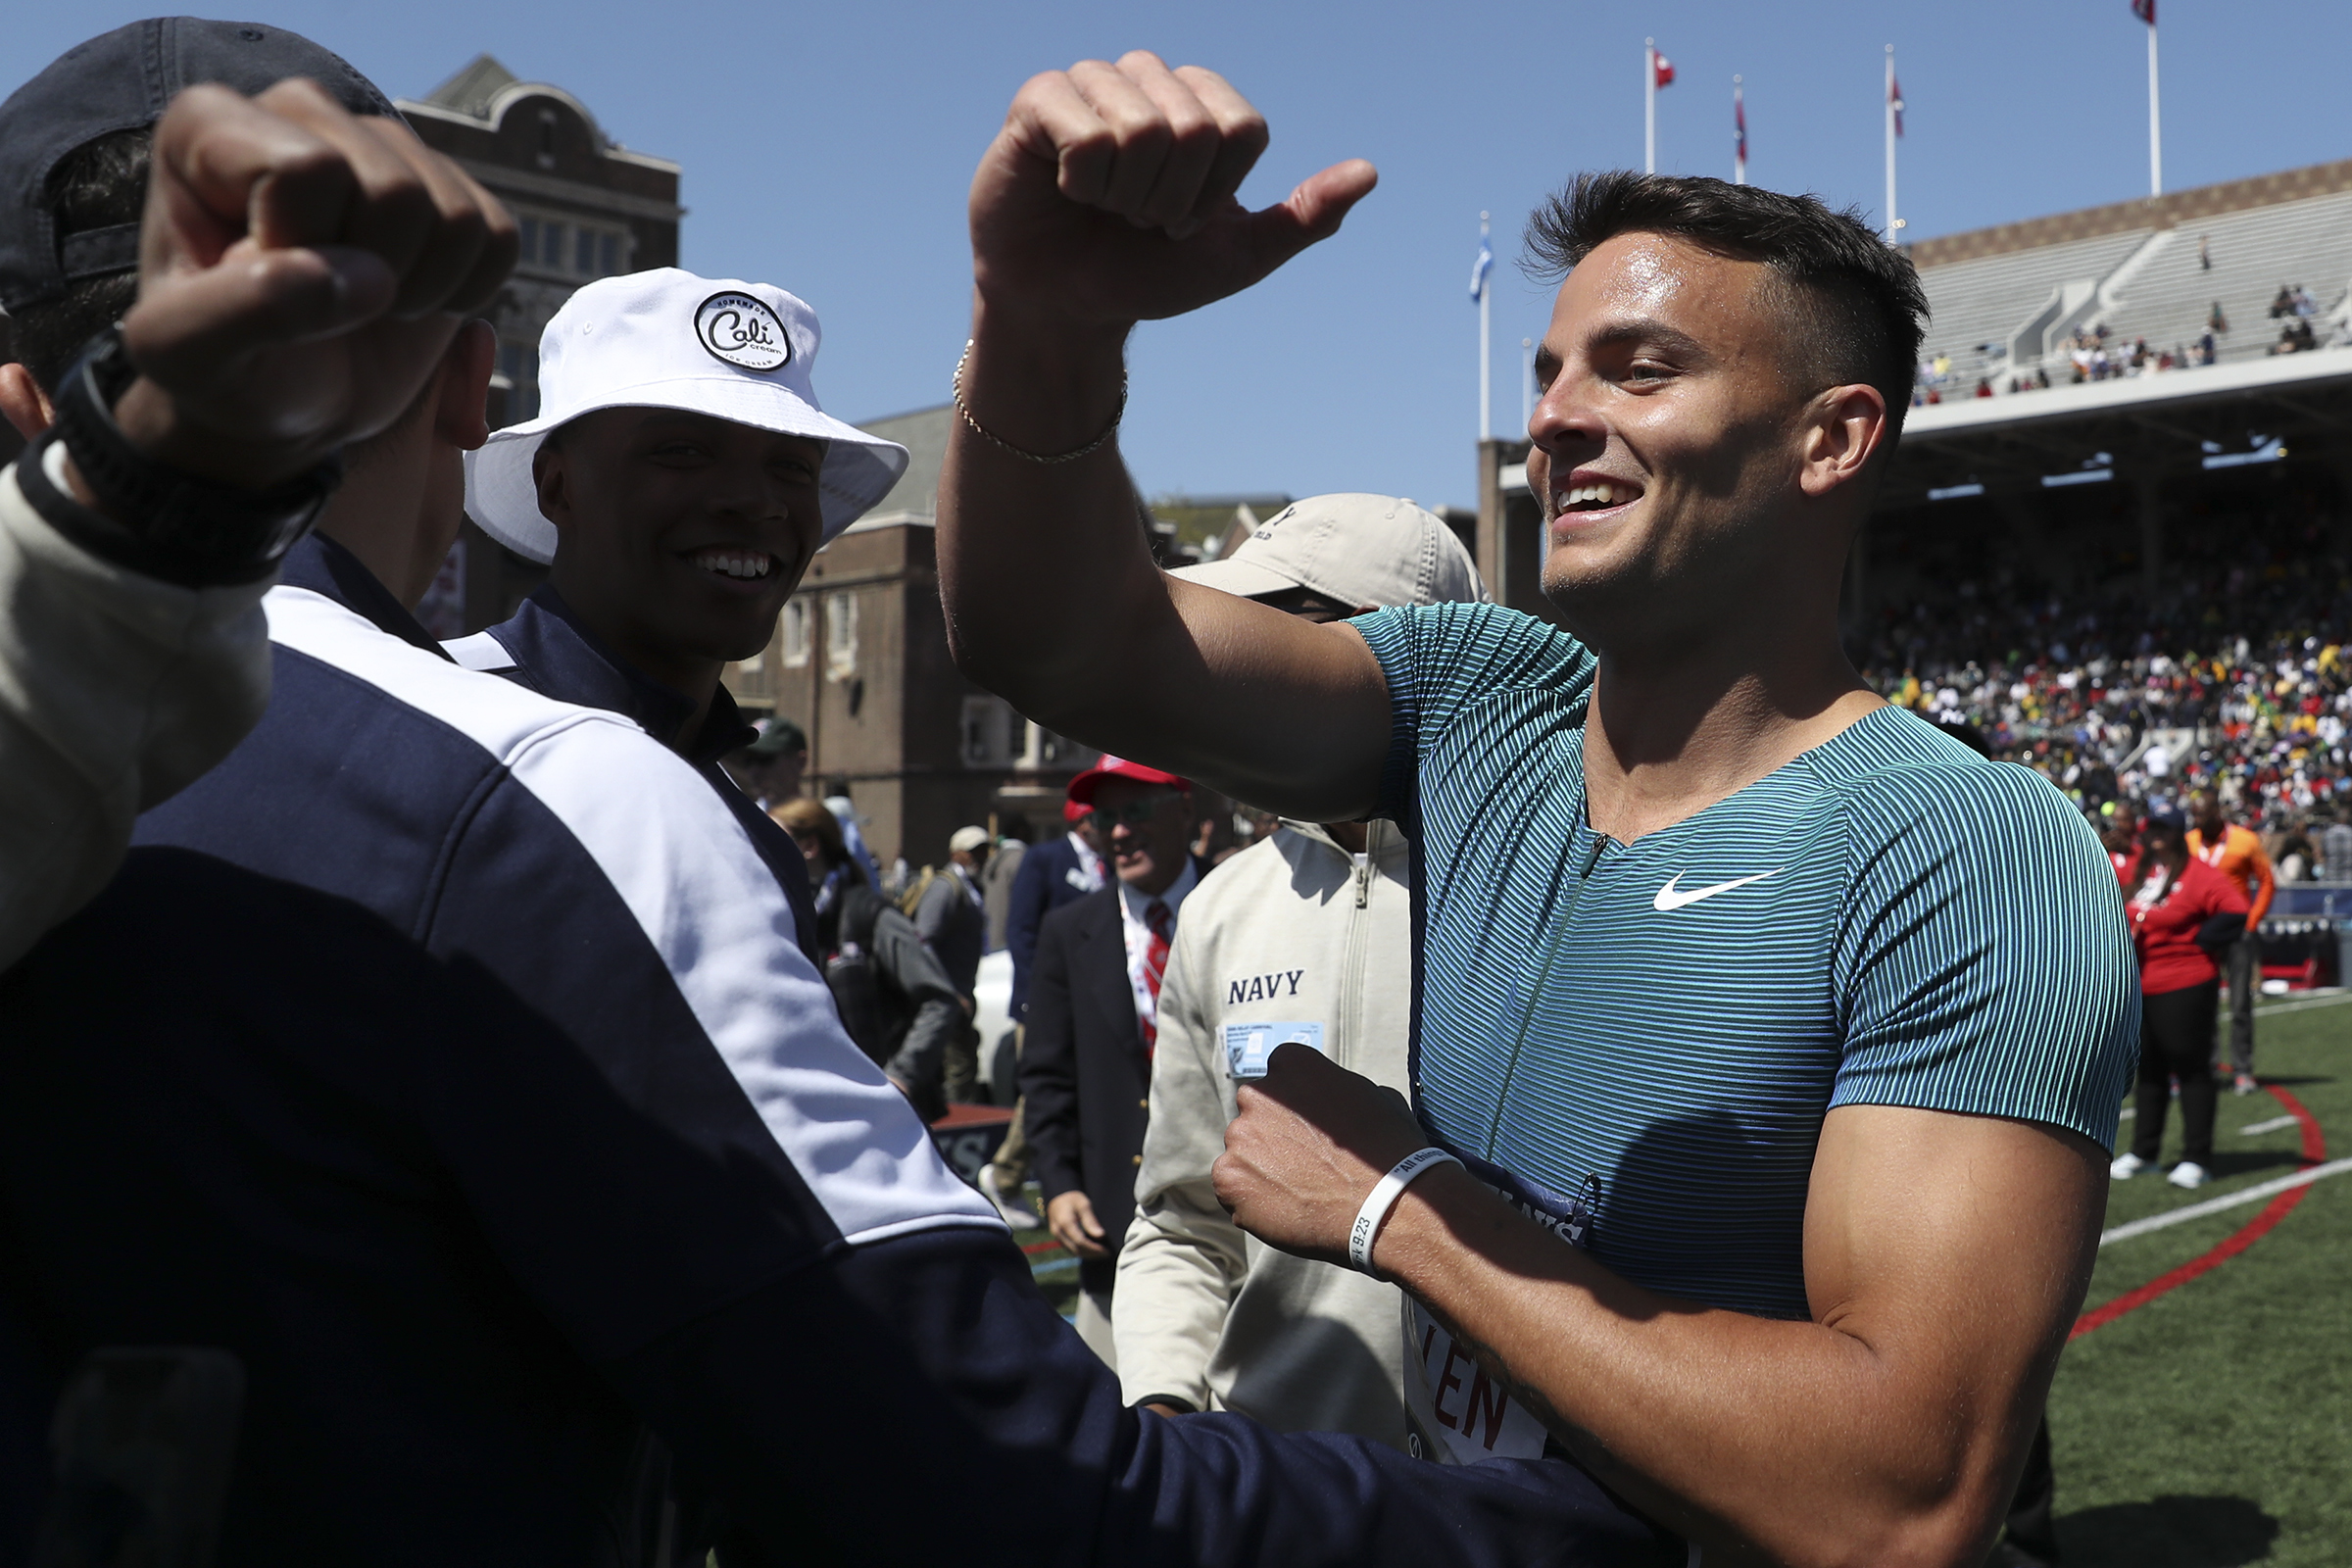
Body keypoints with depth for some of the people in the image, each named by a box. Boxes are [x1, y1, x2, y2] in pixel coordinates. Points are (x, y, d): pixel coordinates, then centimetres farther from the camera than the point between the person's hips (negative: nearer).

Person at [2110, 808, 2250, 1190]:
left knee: (2192, 1070, -2)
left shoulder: (2196, 873, -11)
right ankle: (2143, 1152, 25)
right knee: (2149, 1071, 15)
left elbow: (2235, 910, -20)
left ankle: (2197, 1159, 3)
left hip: (2184, 988, -7)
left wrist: (2199, 943, -14)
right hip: (2141, 987, 8)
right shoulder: (2141, 872, 11)